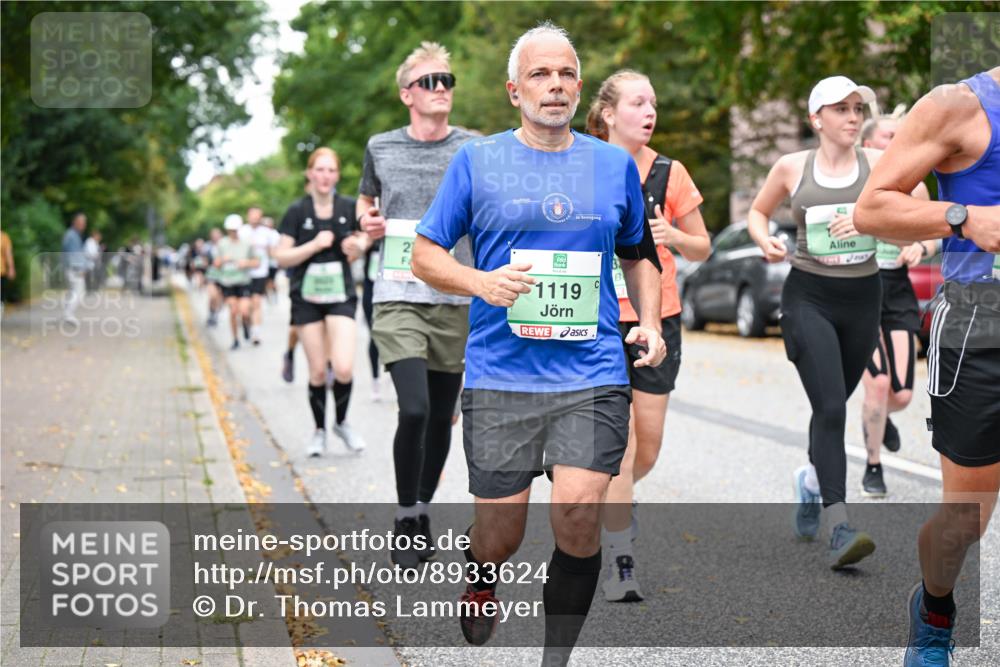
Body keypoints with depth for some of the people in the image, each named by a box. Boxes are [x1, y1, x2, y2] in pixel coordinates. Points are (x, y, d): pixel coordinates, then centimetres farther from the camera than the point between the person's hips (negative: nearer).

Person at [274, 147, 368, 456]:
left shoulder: (349, 207, 1)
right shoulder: (297, 211, -4)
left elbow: (363, 236, 18)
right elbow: (281, 256, -6)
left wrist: (358, 246, -5)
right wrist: (315, 245, -17)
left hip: (341, 295, 1)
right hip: (307, 297, -1)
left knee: (344, 368, -13)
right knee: (318, 371, 3)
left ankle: (342, 422, 13)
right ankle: (319, 431, 23)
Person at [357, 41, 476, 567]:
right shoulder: (381, 148, 6)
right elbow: (365, 198, 23)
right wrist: (367, 221, 1)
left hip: (455, 300, 2)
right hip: (398, 297, -1)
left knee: (441, 416, 8)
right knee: (414, 409, -16)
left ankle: (421, 513, 28)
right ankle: (405, 522, 0)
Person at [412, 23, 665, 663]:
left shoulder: (615, 164, 10)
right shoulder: (477, 161, 4)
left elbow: (638, 253, 22)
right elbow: (425, 254, 6)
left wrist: (651, 322, 6)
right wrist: (480, 282, -13)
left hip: (593, 375, 1)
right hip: (500, 375, -1)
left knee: (579, 514, -15)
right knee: (501, 532, 3)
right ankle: (481, 586, 40)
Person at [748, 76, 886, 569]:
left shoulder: (879, 163, 2)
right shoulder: (792, 167, 2)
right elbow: (757, 211, 16)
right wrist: (764, 240, -5)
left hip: (862, 297, 2)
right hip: (808, 296, -2)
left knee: (832, 405, 16)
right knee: (830, 408, -17)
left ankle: (811, 478, 47)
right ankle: (839, 529, -21)